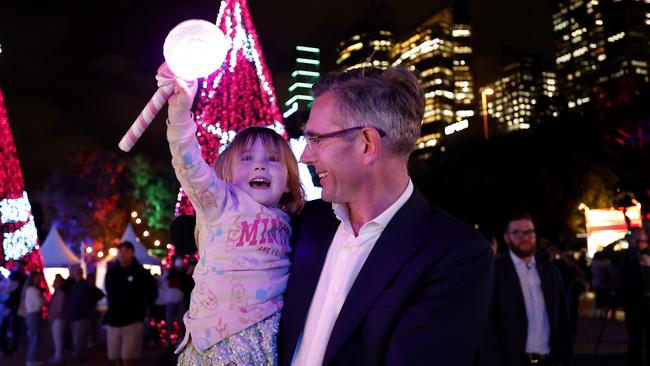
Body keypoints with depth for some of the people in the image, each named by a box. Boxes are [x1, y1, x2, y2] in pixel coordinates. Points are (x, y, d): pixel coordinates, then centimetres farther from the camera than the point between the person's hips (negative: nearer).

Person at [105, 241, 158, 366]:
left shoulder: (141, 272, -8)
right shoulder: (111, 271, 3)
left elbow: (153, 293, 2)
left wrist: (141, 307, 0)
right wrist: (113, 307, 11)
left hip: (132, 321, -4)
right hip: (113, 320, 5)